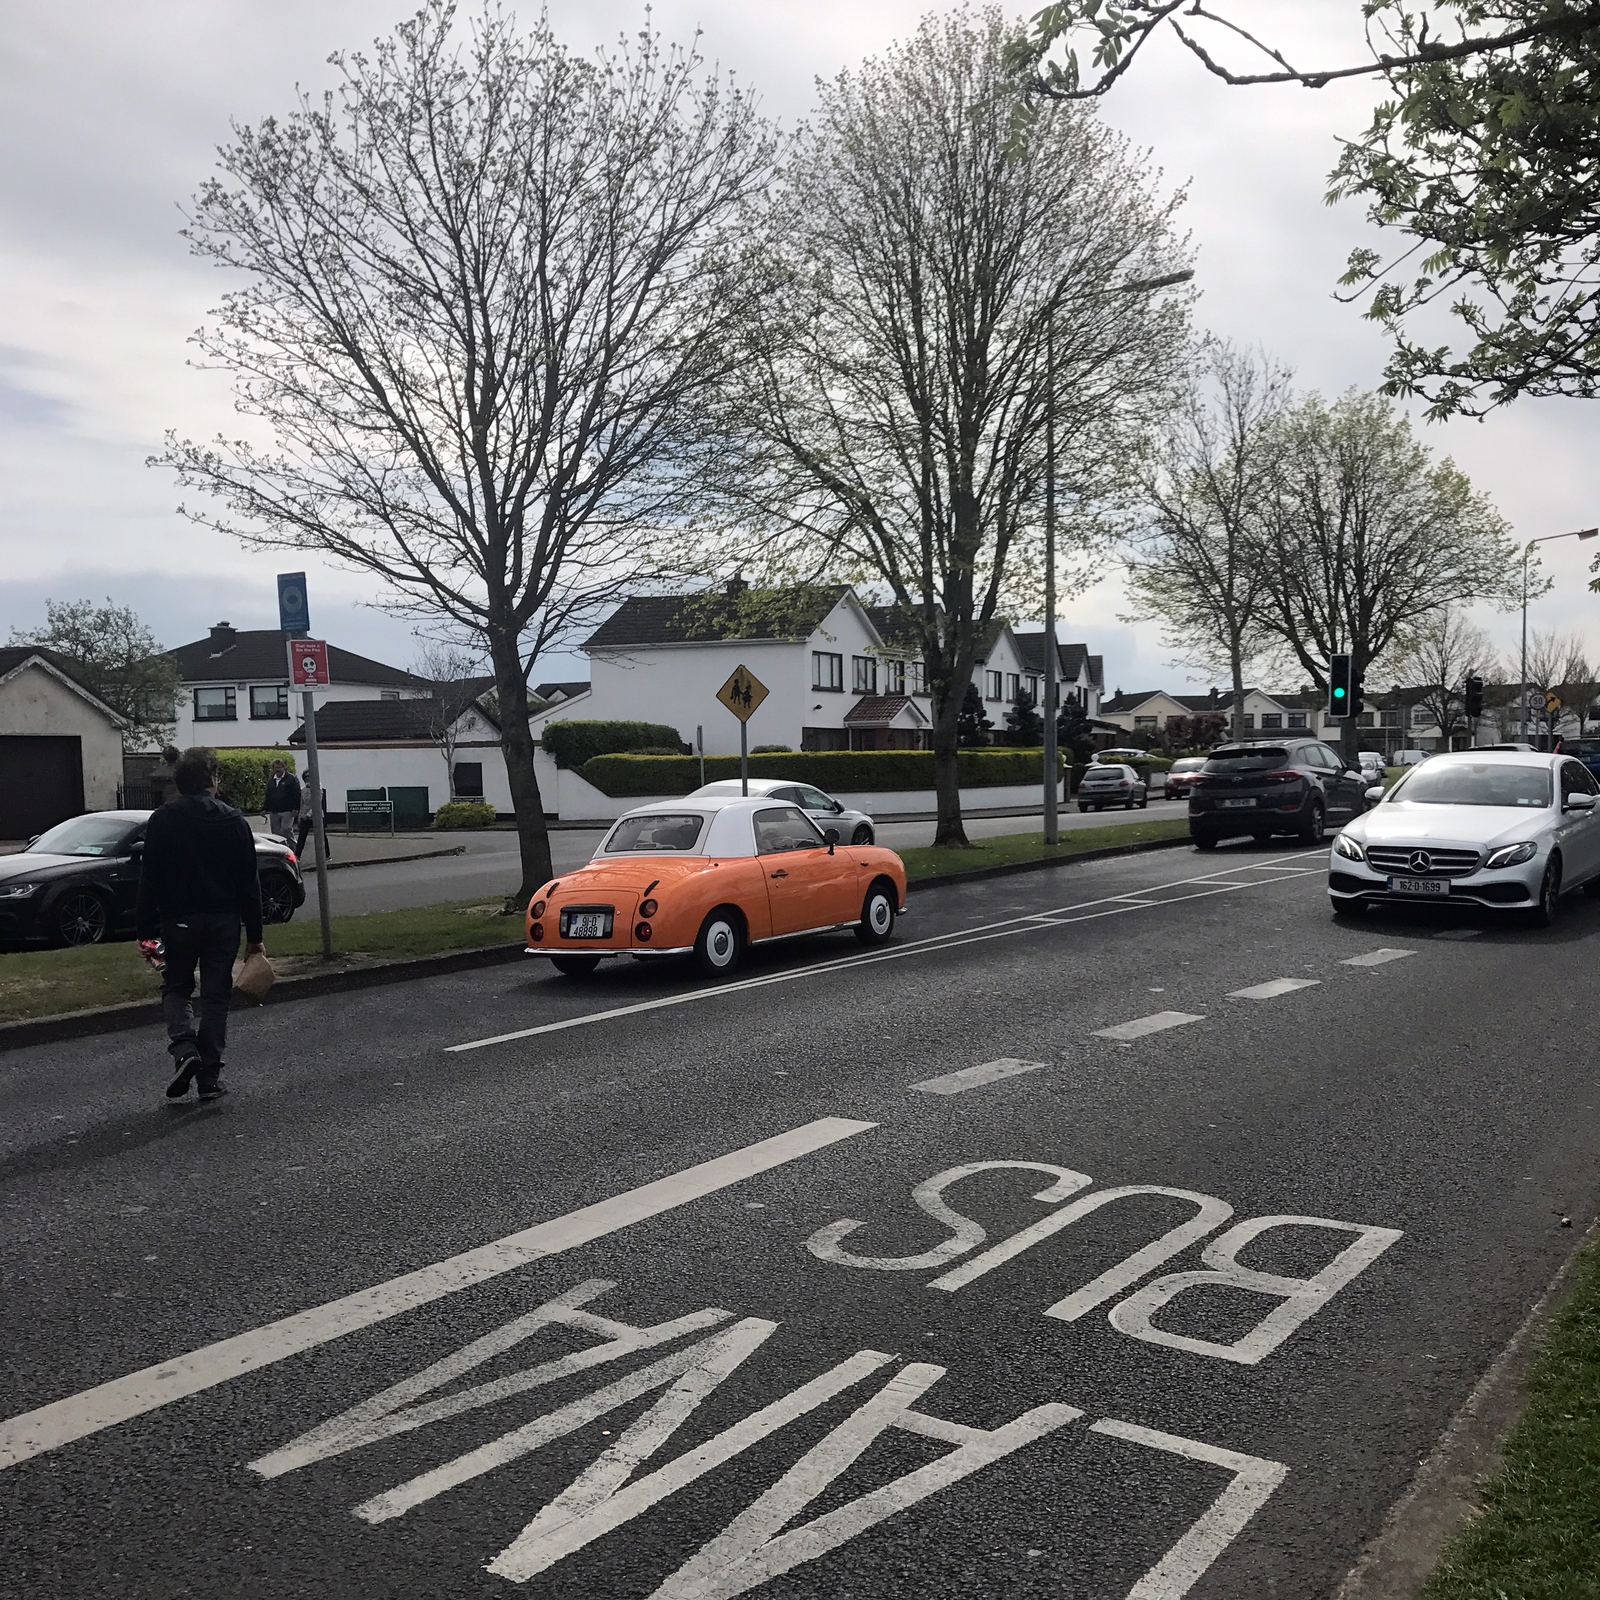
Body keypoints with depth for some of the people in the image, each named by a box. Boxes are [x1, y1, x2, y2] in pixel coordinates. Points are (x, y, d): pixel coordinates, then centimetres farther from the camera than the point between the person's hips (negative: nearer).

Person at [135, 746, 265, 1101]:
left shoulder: (162, 821, -3)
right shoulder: (234, 821, 0)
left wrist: (146, 930, 1)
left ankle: (184, 1049, -8)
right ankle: (210, 1077, 8)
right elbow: (248, 883, 1)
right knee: (216, 995, 8)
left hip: (178, 921, -1)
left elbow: (149, 881, -5)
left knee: (176, 987, 17)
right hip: (224, 920, 1)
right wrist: (254, 935, 5)